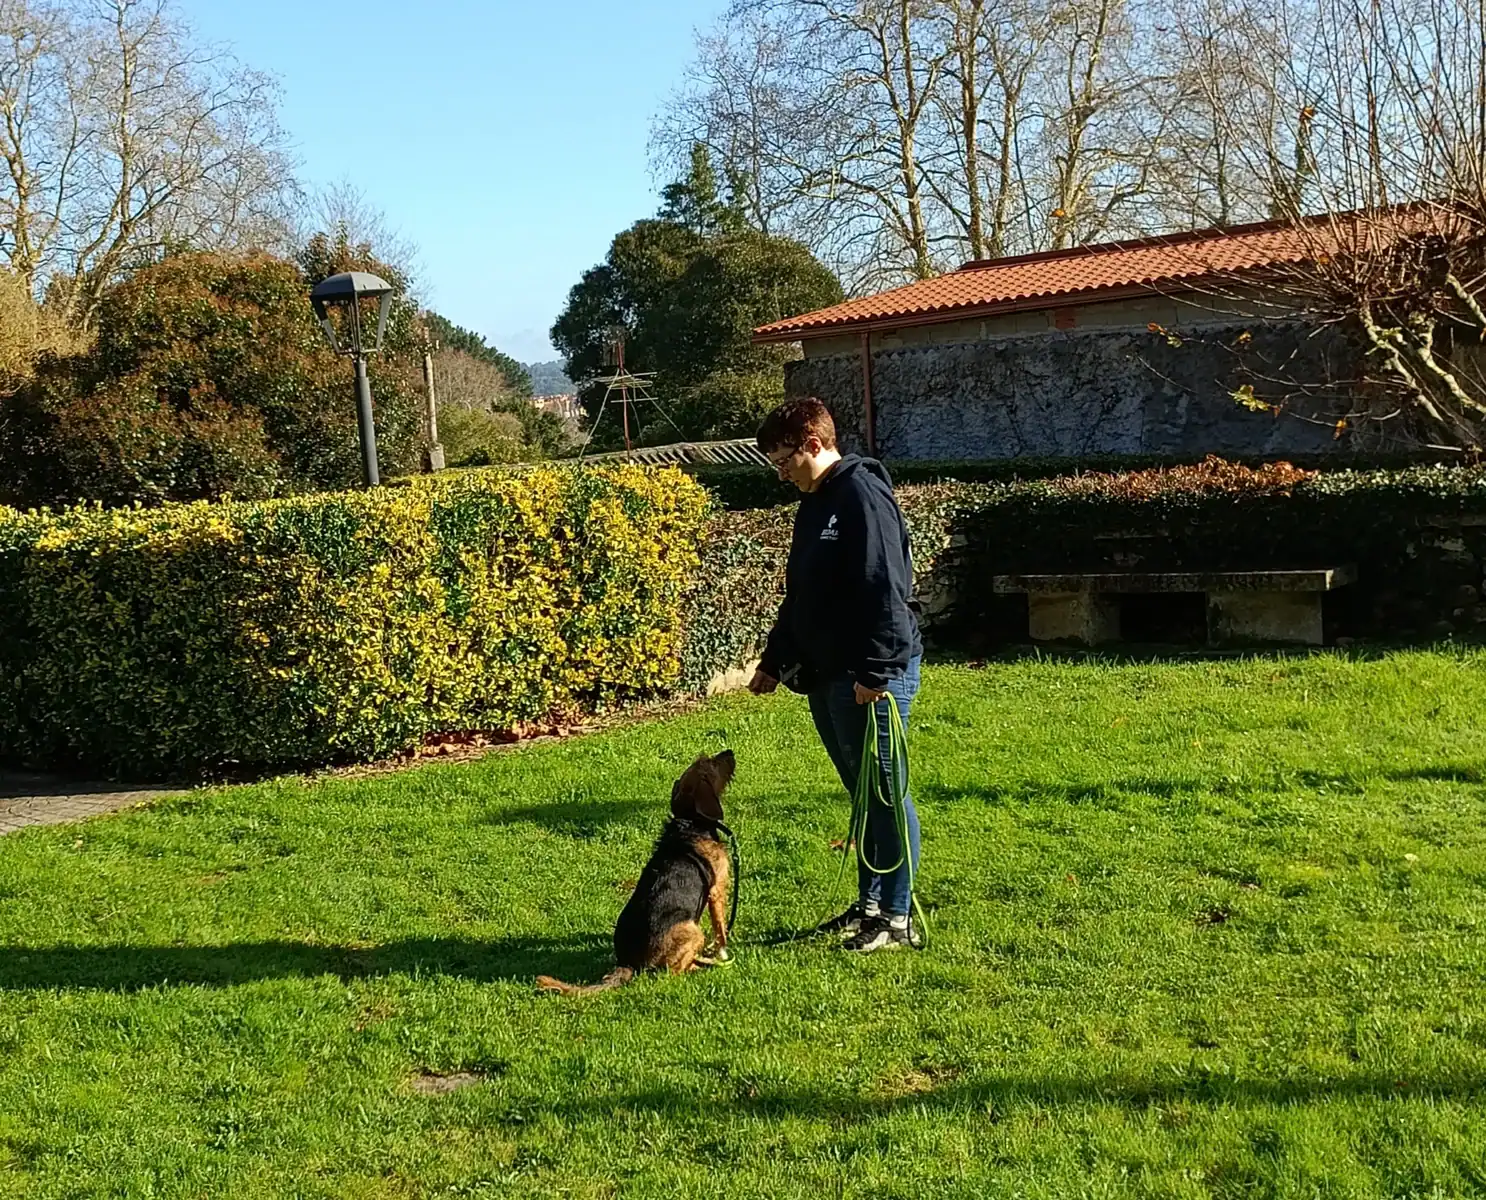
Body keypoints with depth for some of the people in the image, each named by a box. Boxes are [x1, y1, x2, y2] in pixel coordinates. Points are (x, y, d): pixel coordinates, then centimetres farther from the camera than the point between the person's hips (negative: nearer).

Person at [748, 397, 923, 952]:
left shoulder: (862, 494, -14)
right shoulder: (814, 505, 17)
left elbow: (885, 587, -21)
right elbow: (800, 596, 25)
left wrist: (876, 670, -24)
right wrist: (774, 661, 25)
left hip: (873, 677, -10)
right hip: (826, 677, 10)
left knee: (884, 792, -2)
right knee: (862, 792, 16)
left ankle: (898, 917, 5)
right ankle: (869, 903, 25)